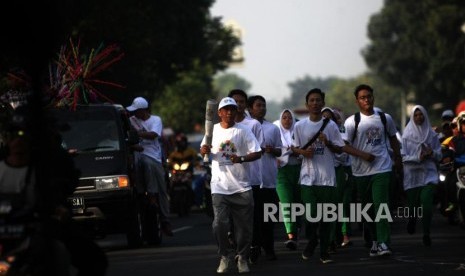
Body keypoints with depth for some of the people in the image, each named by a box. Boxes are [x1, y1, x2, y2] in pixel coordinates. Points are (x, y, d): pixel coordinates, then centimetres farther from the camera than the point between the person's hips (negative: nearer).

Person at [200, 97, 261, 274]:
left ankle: (242, 257, 17)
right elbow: (204, 151, 16)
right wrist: (204, 151, -8)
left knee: (244, 226, 2)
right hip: (219, 186, 1)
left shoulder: (243, 131, 0)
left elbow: (257, 153, -3)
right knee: (219, 224, -7)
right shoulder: (213, 130, 7)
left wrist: (241, 158, -21)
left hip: (241, 186, -1)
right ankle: (225, 256, 10)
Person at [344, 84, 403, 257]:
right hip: (361, 171, 1)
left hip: (382, 169, -1)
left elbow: (393, 140, 21)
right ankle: (375, 241, 23)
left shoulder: (385, 119, 7)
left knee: (381, 206, -13)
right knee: (368, 210, 10)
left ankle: (383, 244, -19)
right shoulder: (352, 121, -1)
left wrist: (398, 161, 22)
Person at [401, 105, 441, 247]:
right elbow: (403, 156, -1)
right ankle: (412, 221, 39)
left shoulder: (432, 134, 8)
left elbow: (439, 155, 11)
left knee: (426, 203, -17)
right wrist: (418, 157, -15)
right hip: (412, 175, 0)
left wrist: (432, 153, -11)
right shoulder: (407, 135, 3)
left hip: (428, 173, 0)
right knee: (413, 203, 4)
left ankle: (426, 234, -10)